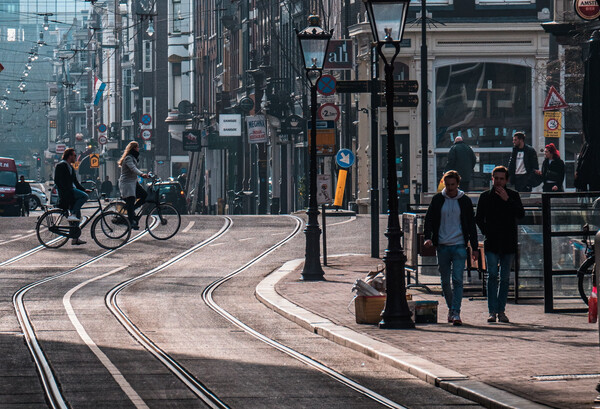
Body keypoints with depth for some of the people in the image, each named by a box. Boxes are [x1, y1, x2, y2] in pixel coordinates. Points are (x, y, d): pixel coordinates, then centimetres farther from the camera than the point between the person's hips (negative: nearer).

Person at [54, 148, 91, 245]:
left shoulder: (70, 167, 23)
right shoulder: (61, 165, -5)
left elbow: (75, 182, 26)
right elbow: (57, 181, -14)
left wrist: (84, 189, 12)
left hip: (72, 192, 9)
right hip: (65, 192, -9)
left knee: (77, 215, 5)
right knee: (84, 196, -26)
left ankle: (75, 238, 7)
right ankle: (72, 215, -23)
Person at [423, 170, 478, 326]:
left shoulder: (465, 201, 5)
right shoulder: (437, 200, 6)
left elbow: (471, 225, 9)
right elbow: (429, 219, 7)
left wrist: (474, 247, 6)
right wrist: (428, 237, -11)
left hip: (459, 246, -2)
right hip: (442, 246, 2)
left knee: (457, 279, -13)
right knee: (445, 281, 8)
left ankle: (456, 313, -16)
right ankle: (451, 308, 26)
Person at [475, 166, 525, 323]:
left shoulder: (513, 195, 5)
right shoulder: (486, 196, 6)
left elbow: (521, 214, -8)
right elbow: (479, 218, 11)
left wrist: (507, 200, -15)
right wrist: (487, 233, -1)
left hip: (508, 244, 1)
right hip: (492, 243, -1)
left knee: (505, 278, 4)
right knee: (492, 275, -11)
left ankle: (501, 310, 10)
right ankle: (492, 311, -10)